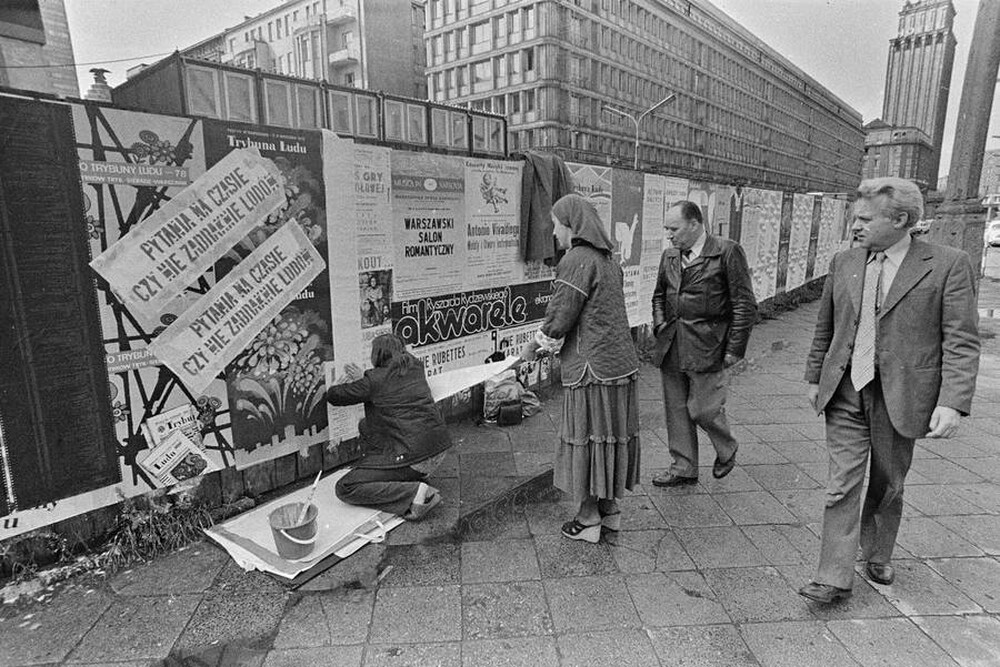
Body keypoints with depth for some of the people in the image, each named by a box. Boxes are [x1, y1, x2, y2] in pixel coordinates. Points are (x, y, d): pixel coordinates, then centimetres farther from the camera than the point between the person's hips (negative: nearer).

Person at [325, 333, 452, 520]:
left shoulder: (374, 380, -10)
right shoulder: (414, 367, 8)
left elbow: (334, 396, 3)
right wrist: (362, 379, 31)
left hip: (413, 455, -8)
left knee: (346, 489, -1)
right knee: (365, 426, 22)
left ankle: (416, 492, -14)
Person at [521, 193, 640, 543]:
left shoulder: (577, 260, -14)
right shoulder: (608, 260, 14)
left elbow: (559, 320, -16)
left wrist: (533, 345, 1)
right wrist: (550, 342, 17)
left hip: (591, 367, -9)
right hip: (621, 363, 9)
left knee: (586, 438, 4)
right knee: (611, 435, 16)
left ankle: (588, 520, 17)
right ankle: (610, 509, 30)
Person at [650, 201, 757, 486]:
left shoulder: (727, 252, -8)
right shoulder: (669, 255, 10)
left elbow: (745, 304, -8)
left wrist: (734, 348, -10)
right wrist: (659, 323, 7)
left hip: (707, 345, -6)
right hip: (670, 346, 6)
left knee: (704, 409, -2)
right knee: (676, 410, 11)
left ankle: (727, 450, 30)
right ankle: (684, 468, 27)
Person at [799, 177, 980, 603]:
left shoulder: (948, 265, -5)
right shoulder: (843, 263, 6)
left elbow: (961, 342, -9)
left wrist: (953, 402, -17)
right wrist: (814, 377, 13)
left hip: (900, 397, -2)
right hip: (845, 393, 2)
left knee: (887, 485, 15)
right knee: (842, 484, 0)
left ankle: (877, 556, 38)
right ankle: (834, 578, 7)